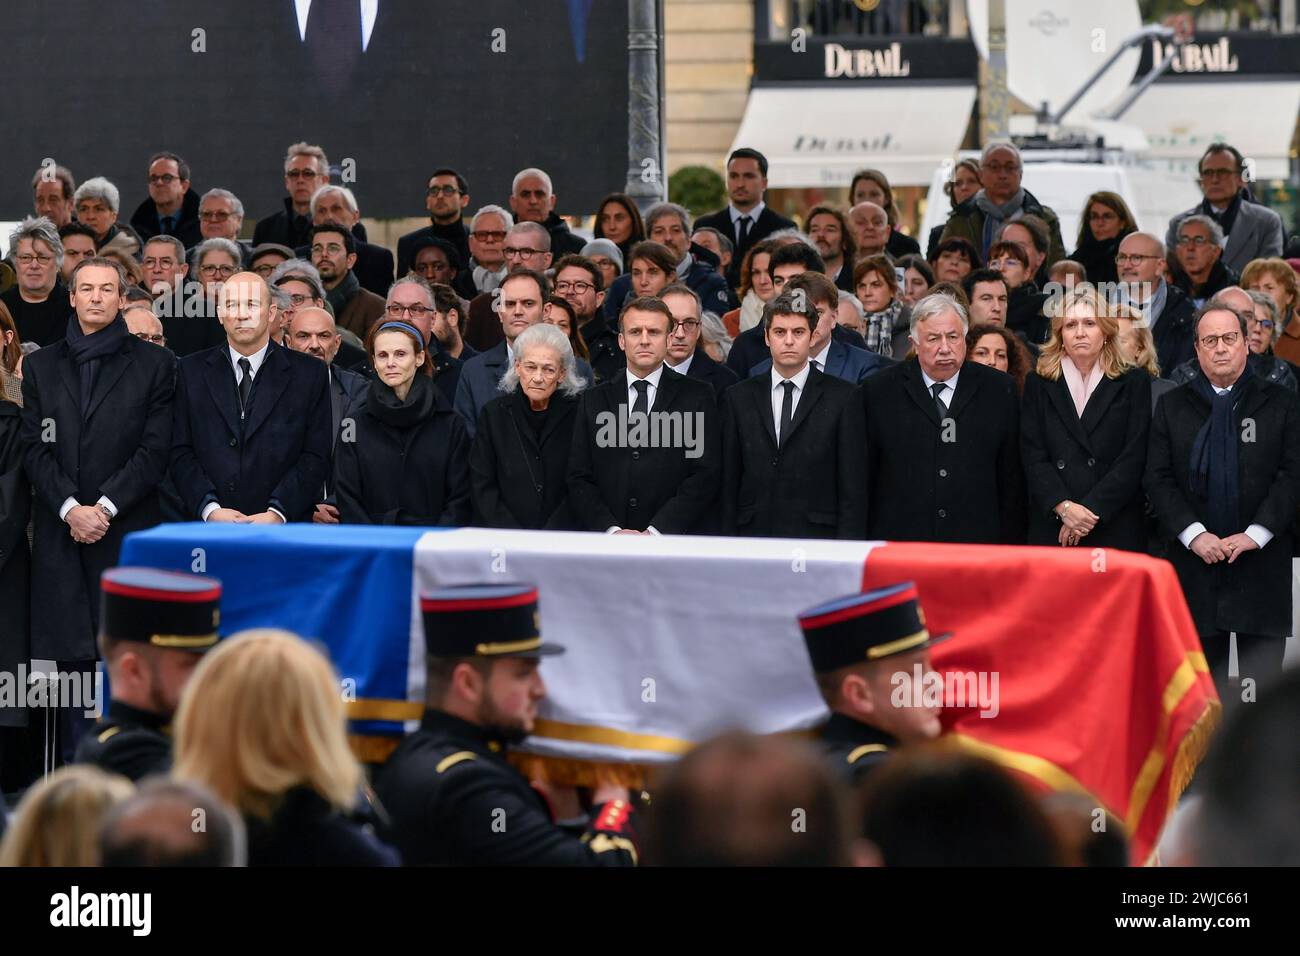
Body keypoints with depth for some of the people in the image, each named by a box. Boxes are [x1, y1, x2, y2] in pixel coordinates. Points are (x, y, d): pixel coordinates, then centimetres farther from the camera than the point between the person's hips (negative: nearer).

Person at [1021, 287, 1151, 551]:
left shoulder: (1134, 383, 7)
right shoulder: (1038, 385, 12)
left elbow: (1133, 458, -2)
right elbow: (1033, 457, 3)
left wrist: (1090, 510, -12)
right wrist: (1063, 507, -13)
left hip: (1116, 528, -1)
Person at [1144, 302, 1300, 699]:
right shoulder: (1172, 406, 10)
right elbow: (1158, 478, 3)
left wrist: (1255, 534, -13)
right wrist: (1194, 534, -11)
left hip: (1262, 559, -1)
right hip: (1197, 562, 1)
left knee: (1263, 681, -3)